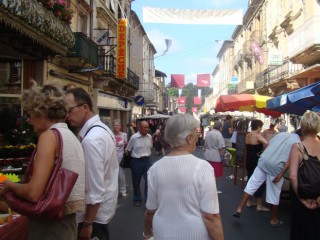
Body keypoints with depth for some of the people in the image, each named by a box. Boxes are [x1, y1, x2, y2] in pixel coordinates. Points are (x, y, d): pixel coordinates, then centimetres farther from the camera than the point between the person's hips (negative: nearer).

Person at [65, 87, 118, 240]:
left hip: (95, 212, -9)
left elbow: (95, 190, -27)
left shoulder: (90, 140, -27)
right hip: (105, 207, 9)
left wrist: (87, 224, -17)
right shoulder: (103, 129, 4)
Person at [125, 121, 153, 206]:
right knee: (136, 181, 12)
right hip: (136, 161, -2)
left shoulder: (149, 137, -1)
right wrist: (132, 157, 8)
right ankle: (137, 199, 31)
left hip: (147, 160, 3)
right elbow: (128, 150, -2)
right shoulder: (134, 137, -13)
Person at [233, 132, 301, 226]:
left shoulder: (281, 134, 17)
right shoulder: (298, 143, 2)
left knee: (251, 185, 10)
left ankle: (239, 209, 9)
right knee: (274, 194, 10)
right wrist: (281, 174, -12)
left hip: (263, 161, 4)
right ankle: (274, 219, 26)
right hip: (276, 167, -4)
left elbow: (268, 146, 19)